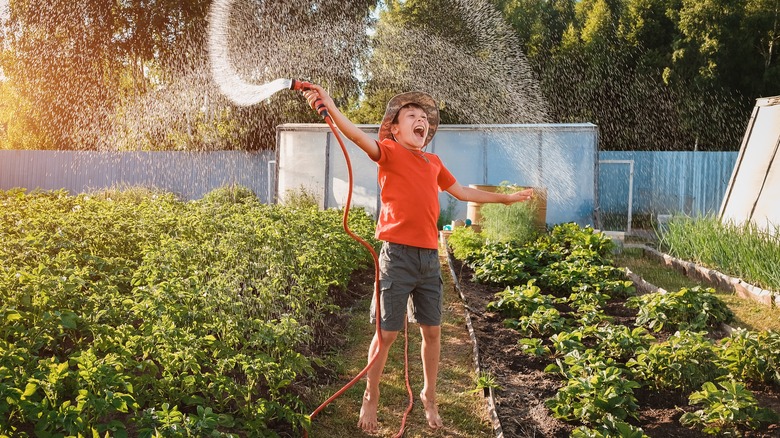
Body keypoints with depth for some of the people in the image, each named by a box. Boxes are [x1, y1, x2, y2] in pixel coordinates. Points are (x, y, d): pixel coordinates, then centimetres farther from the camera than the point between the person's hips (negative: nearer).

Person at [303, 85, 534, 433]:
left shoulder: (433, 162, 15)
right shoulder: (389, 152, -2)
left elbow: (461, 192, 30)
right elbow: (357, 135, -21)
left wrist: (504, 198, 36)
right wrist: (330, 106, -38)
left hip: (430, 257, 5)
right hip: (397, 255, -5)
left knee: (432, 331, 12)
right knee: (386, 333, 2)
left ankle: (429, 396, 32)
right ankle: (370, 399, 22)